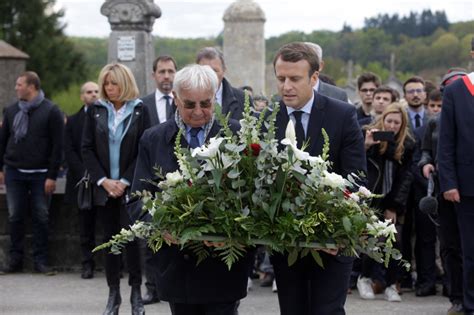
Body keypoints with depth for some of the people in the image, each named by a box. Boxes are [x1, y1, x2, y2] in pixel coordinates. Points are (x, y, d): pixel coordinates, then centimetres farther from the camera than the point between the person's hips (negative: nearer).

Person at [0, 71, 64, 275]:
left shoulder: (51, 111, -4)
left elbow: (57, 146, -7)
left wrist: (52, 176, -11)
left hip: (40, 175, -3)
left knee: (41, 218, 1)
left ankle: (40, 260, 9)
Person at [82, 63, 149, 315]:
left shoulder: (139, 111, -1)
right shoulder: (96, 111, 6)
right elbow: (87, 149, 4)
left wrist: (125, 181, -10)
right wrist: (103, 180, -7)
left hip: (130, 188, -3)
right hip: (104, 187, 3)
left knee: (131, 237, -7)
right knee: (110, 238, 6)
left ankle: (136, 293, 3)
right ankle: (113, 294, 11)